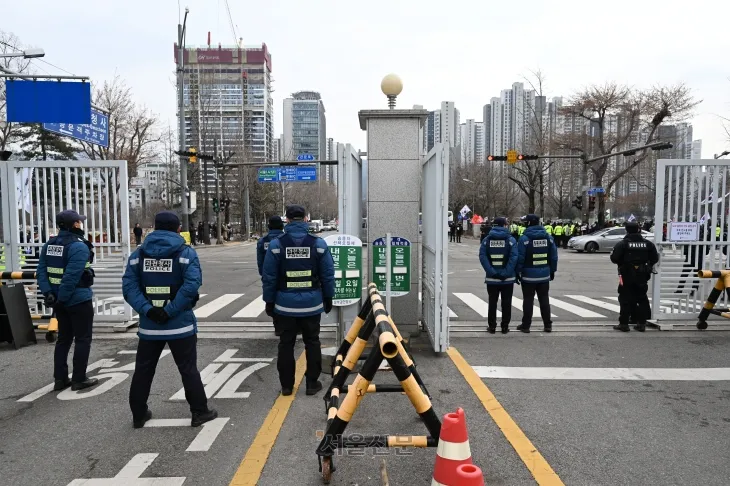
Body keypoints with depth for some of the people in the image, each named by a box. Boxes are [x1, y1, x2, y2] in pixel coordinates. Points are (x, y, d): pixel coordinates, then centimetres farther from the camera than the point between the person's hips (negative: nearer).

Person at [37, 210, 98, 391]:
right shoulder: (79, 246, -18)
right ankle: (79, 379, 10)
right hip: (79, 300, -8)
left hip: (60, 301, 8)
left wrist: (48, 293, -3)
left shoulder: (49, 244, 8)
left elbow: (41, 271, 2)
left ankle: (60, 379, 21)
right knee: (82, 339, 4)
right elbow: (72, 277, -25)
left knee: (63, 338, 17)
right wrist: (61, 299, -18)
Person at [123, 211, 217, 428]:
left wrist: (147, 310, -14)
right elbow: (191, 285, -21)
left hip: (149, 325, 3)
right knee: (188, 370, 7)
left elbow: (129, 287, -7)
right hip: (181, 325, -3)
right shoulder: (186, 252, -6)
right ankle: (200, 412, 14)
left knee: (143, 371, 16)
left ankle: (139, 414, 27)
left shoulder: (138, 254, 5)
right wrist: (170, 311, -18)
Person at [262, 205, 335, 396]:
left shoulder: (276, 244, -6)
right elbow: (328, 275, -1)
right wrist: (328, 298, 10)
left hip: (285, 304, 0)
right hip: (312, 303, 0)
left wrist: (269, 301, 7)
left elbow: (269, 277, -3)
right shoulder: (318, 243, -5)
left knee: (286, 344, 11)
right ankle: (312, 383, 18)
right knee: (312, 343, 12)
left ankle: (286, 385, 19)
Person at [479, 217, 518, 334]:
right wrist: (506, 273, -16)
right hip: (508, 279, -1)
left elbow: (482, 256, -11)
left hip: (491, 278, 1)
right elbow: (513, 258, -16)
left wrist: (491, 271, -14)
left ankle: (491, 326, 14)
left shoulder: (487, 239, 0)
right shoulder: (511, 240, -5)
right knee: (506, 303, 9)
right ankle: (505, 327, 14)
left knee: (492, 302, 10)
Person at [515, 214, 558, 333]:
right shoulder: (548, 237, 4)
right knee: (544, 300, 13)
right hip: (545, 275, 4)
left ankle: (526, 325, 8)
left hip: (528, 275, -4)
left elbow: (520, 257, -13)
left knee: (528, 300, 3)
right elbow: (554, 256, 6)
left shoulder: (524, 238, -11)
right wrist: (552, 270, 15)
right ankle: (548, 325, 17)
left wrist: (518, 272, -4)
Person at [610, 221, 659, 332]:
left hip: (627, 275, -4)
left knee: (625, 299, 1)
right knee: (642, 299, 13)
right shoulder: (647, 243, 2)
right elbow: (655, 258, 5)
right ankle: (641, 324, 16)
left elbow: (614, 258, -16)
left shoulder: (622, 244, -11)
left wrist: (621, 263, 5)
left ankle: (624, 324, 1)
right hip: (642, 276, 4)